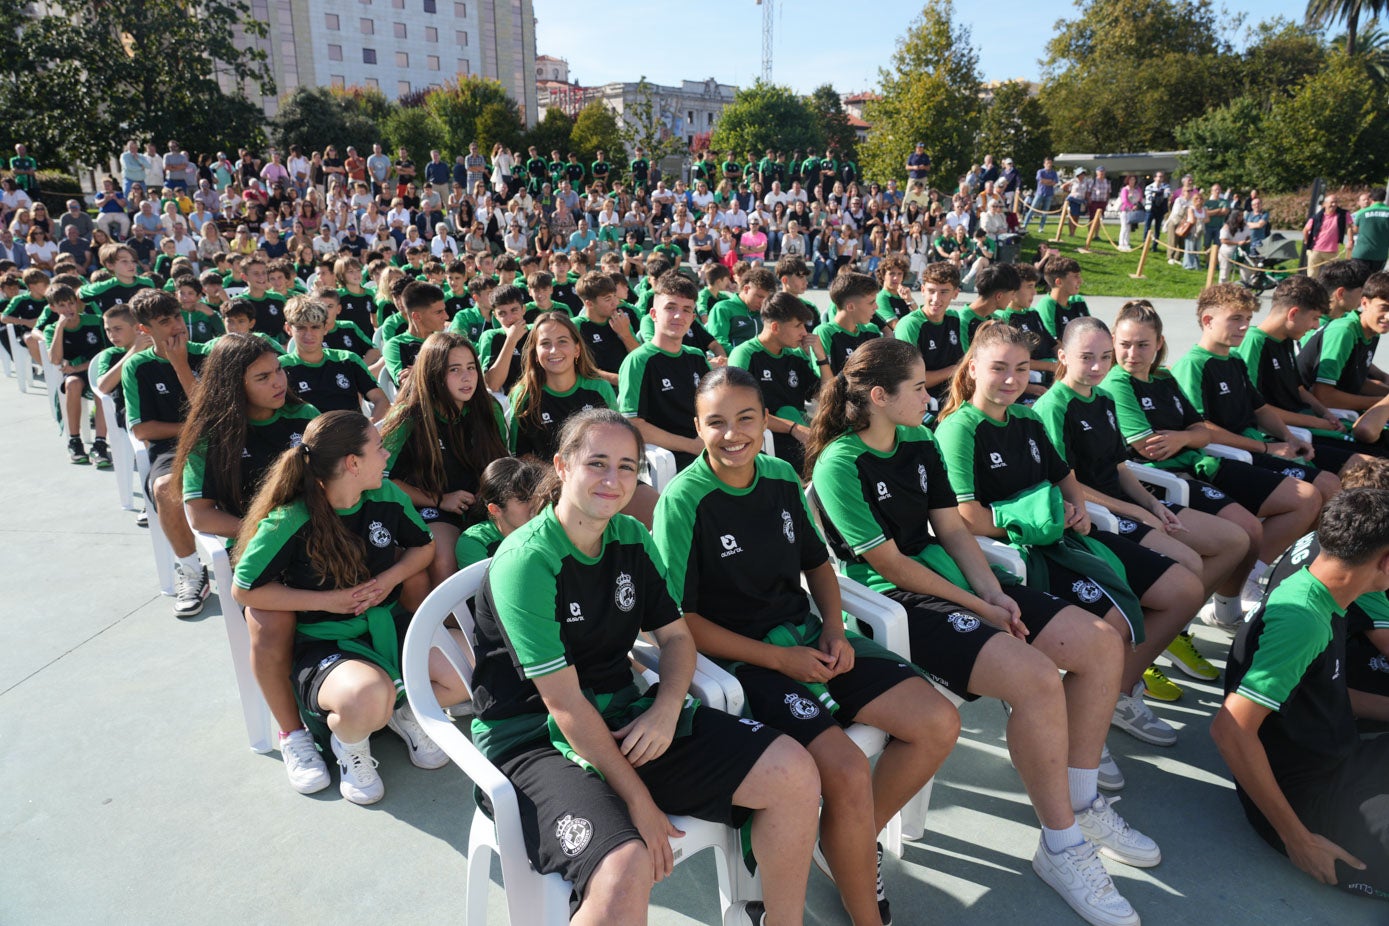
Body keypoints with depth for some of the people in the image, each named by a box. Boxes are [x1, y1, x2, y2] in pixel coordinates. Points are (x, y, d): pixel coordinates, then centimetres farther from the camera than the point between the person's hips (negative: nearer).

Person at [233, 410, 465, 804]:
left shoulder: (387, 497, -3)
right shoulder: (290, 521, -17)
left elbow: (423, 545, 12)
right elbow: (244, 590, -11)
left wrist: (391, 577, -8)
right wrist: (327, 600, -15)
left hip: (388, 624, 5)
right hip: (323, 643, -5)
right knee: (367, 695, -39)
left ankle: (407, 711, 13)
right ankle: (349, 743, 0)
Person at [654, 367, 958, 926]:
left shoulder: (782, 477, 4)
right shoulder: (683, 501, -14)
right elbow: (681, 619, -13)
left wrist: (834, 630, 0)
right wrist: (778, 659, -16)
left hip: (805, 635, 7)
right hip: (737, 657, -6)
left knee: (938, 724, -4)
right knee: (848, 772, -26)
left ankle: (856, 840, 18)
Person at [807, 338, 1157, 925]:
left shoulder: (921, 443, 11)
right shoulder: (839, 465, -13)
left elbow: (952, 530, 11)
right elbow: (890, 565, -15)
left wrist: (994, 592, -5)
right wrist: (978, 608, -11)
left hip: (952, 583, 9)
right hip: (895, 606, -9)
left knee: (1102, 645, -2)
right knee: (1036, 677, -28)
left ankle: (1083, 803, 14)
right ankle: (1062, 847, -6)